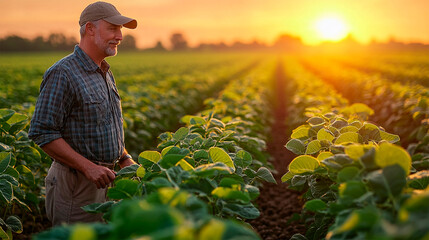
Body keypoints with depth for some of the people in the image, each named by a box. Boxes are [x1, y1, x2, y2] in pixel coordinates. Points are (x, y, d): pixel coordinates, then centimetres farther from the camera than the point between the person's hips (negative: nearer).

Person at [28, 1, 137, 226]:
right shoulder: (62, 74, -14)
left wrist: (125, 158, 9)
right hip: (74, 182, -8)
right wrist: (88, 167, -22)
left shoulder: (106, 74, 14)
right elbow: (42, 132, -19)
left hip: (104, 179, 8)